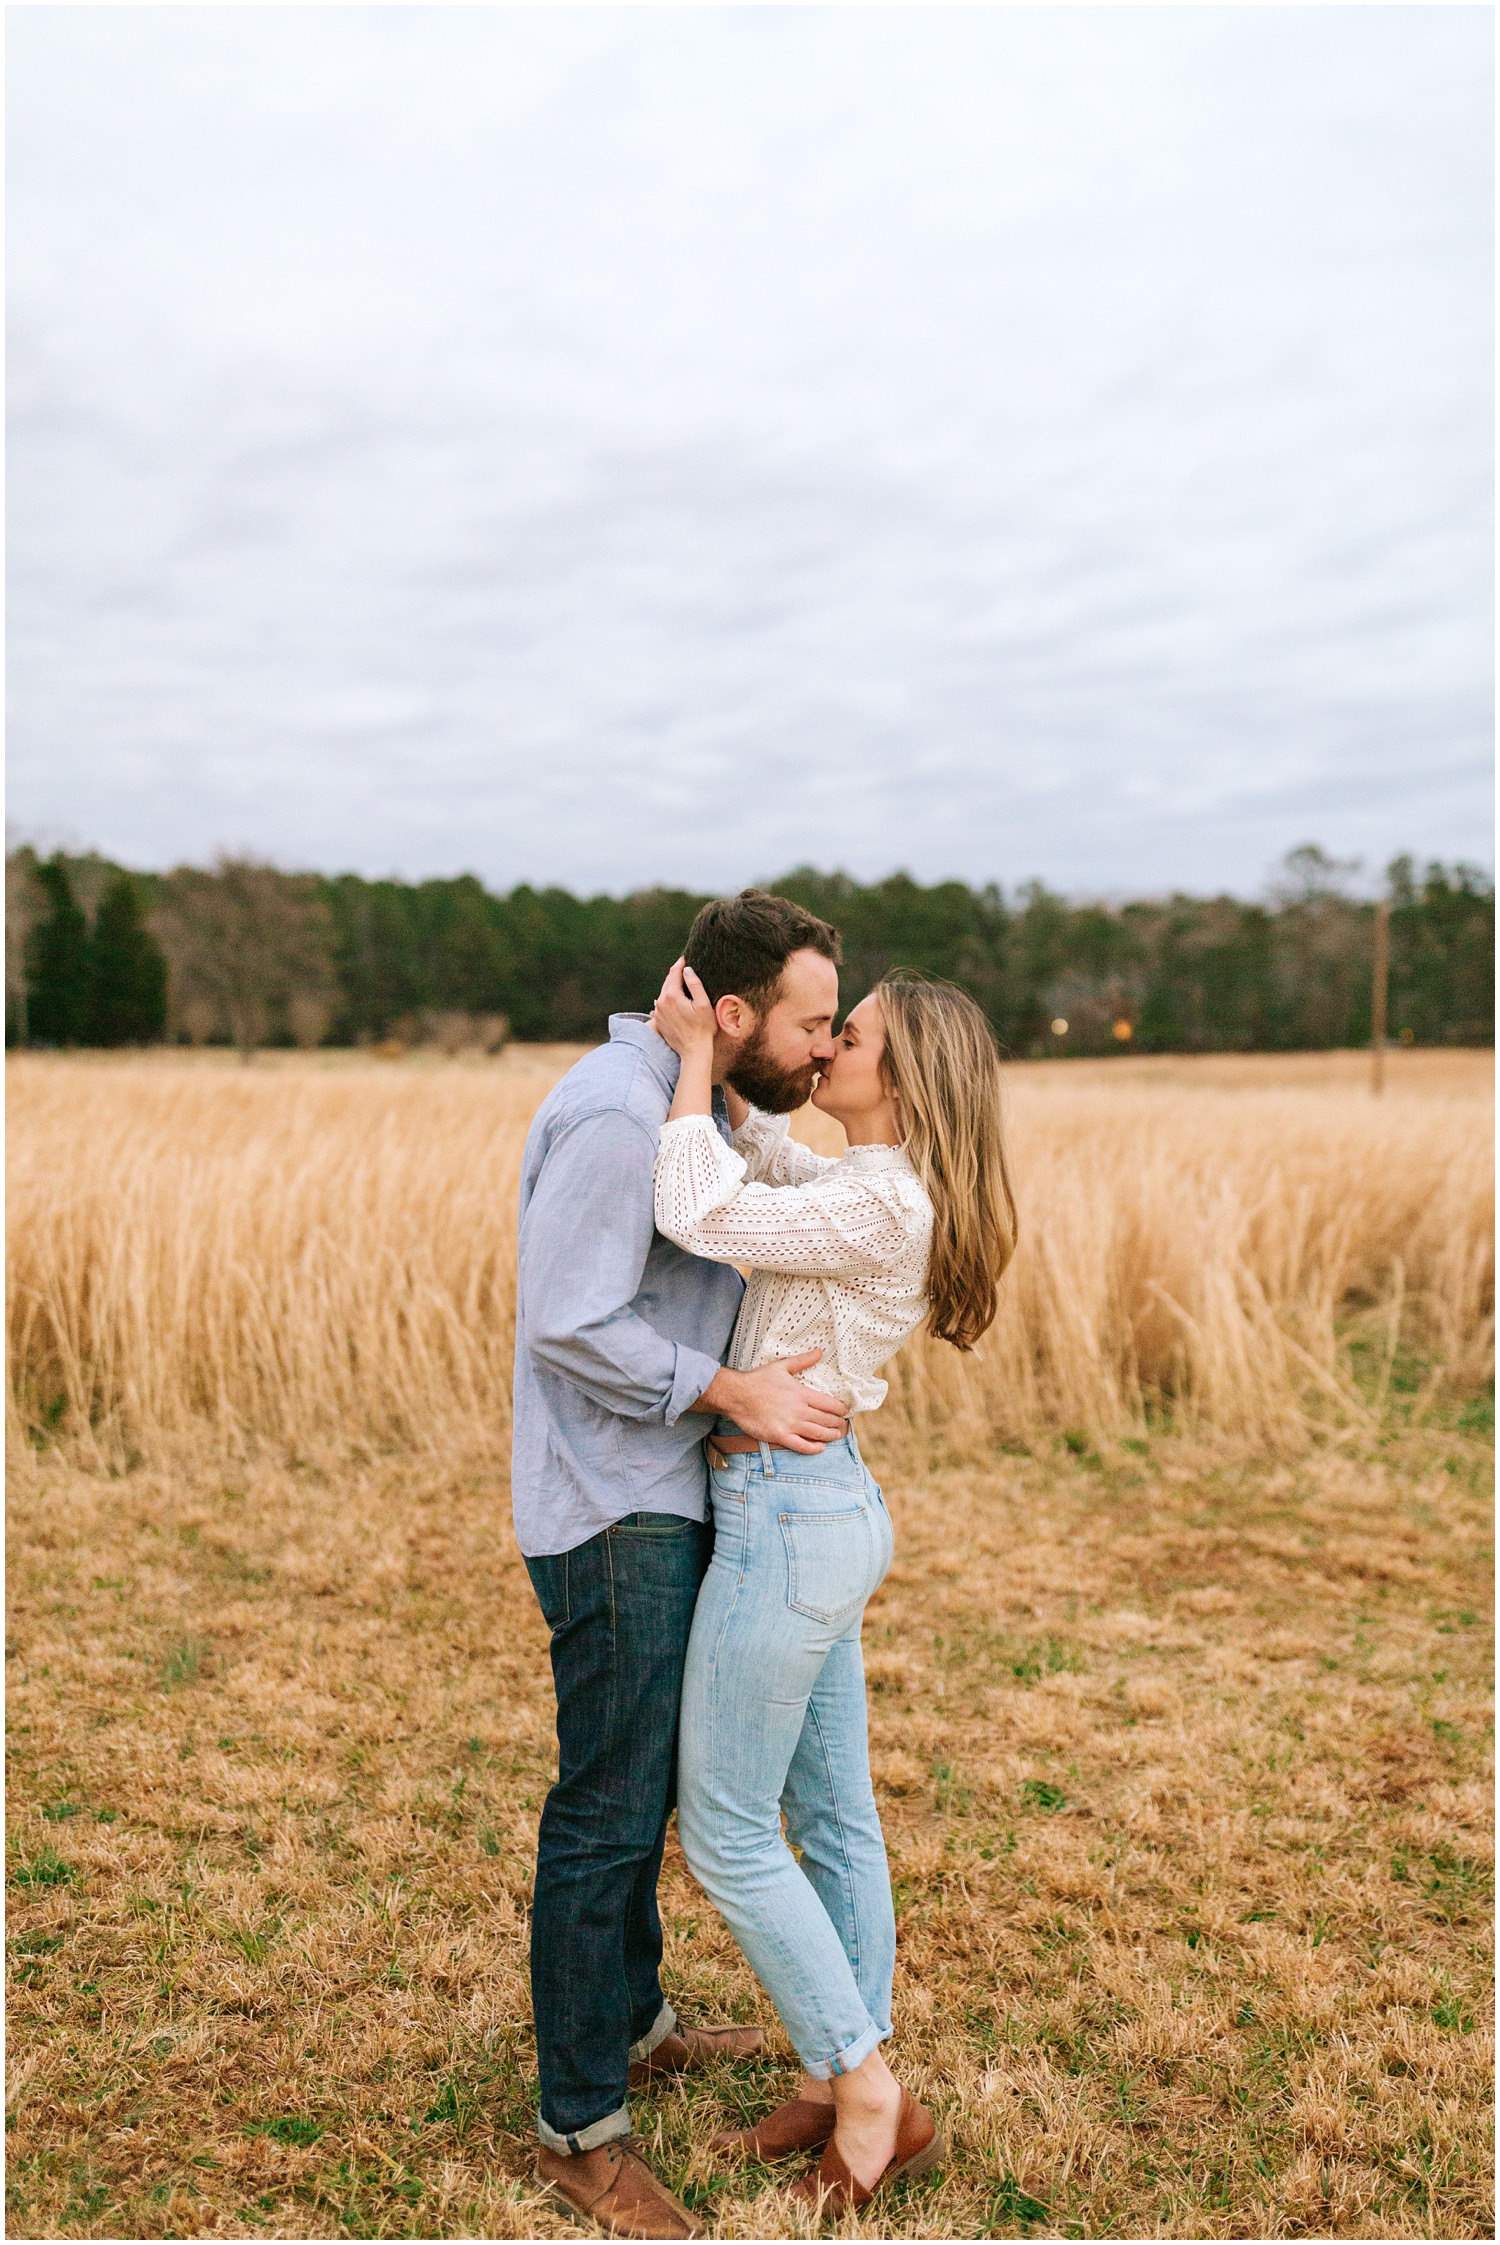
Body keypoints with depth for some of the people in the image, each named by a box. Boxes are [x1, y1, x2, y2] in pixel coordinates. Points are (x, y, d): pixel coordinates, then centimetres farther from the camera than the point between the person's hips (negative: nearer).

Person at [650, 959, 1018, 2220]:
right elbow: (758, 1155, 22)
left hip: (786, 1515, -10)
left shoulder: (877, 1207, -21)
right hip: (829, 1508, 10)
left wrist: (696, 1055, -16)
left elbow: (696, 1214, -26)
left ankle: (868, 2093, 14)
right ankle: (840, 2085, 30)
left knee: (726, 1831, 3)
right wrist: (714, 1058, 5)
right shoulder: (875, 1191, 8)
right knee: (832, 1815, 17)